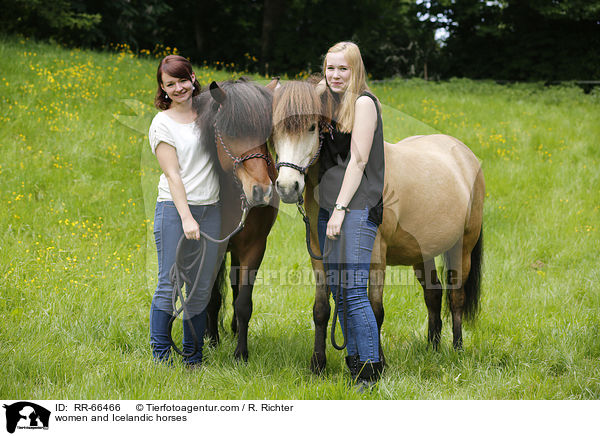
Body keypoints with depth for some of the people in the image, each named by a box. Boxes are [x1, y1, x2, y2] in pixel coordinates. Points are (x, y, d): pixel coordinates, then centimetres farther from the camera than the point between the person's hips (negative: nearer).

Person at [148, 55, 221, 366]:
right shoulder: (162, 123, -2)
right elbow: (172, 173, -8)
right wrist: (186, 218, -17)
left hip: (211, 210, 5)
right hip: (175, 210, -5)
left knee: (201, 288, 7)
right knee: (169, 285, -5)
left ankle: (193, 358, 15)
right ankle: (161, 357, 4)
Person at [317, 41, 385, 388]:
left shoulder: (364, 102, -6)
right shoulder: (334, 104, 18)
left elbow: (358, 160, -12)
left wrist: (341, 209, -16)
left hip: (357, 208, -9)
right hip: (329, 208, 9)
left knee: (353, 291, -13)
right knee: (337, 290, 8)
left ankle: (372, 372, -10)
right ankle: (355, 364, 14)